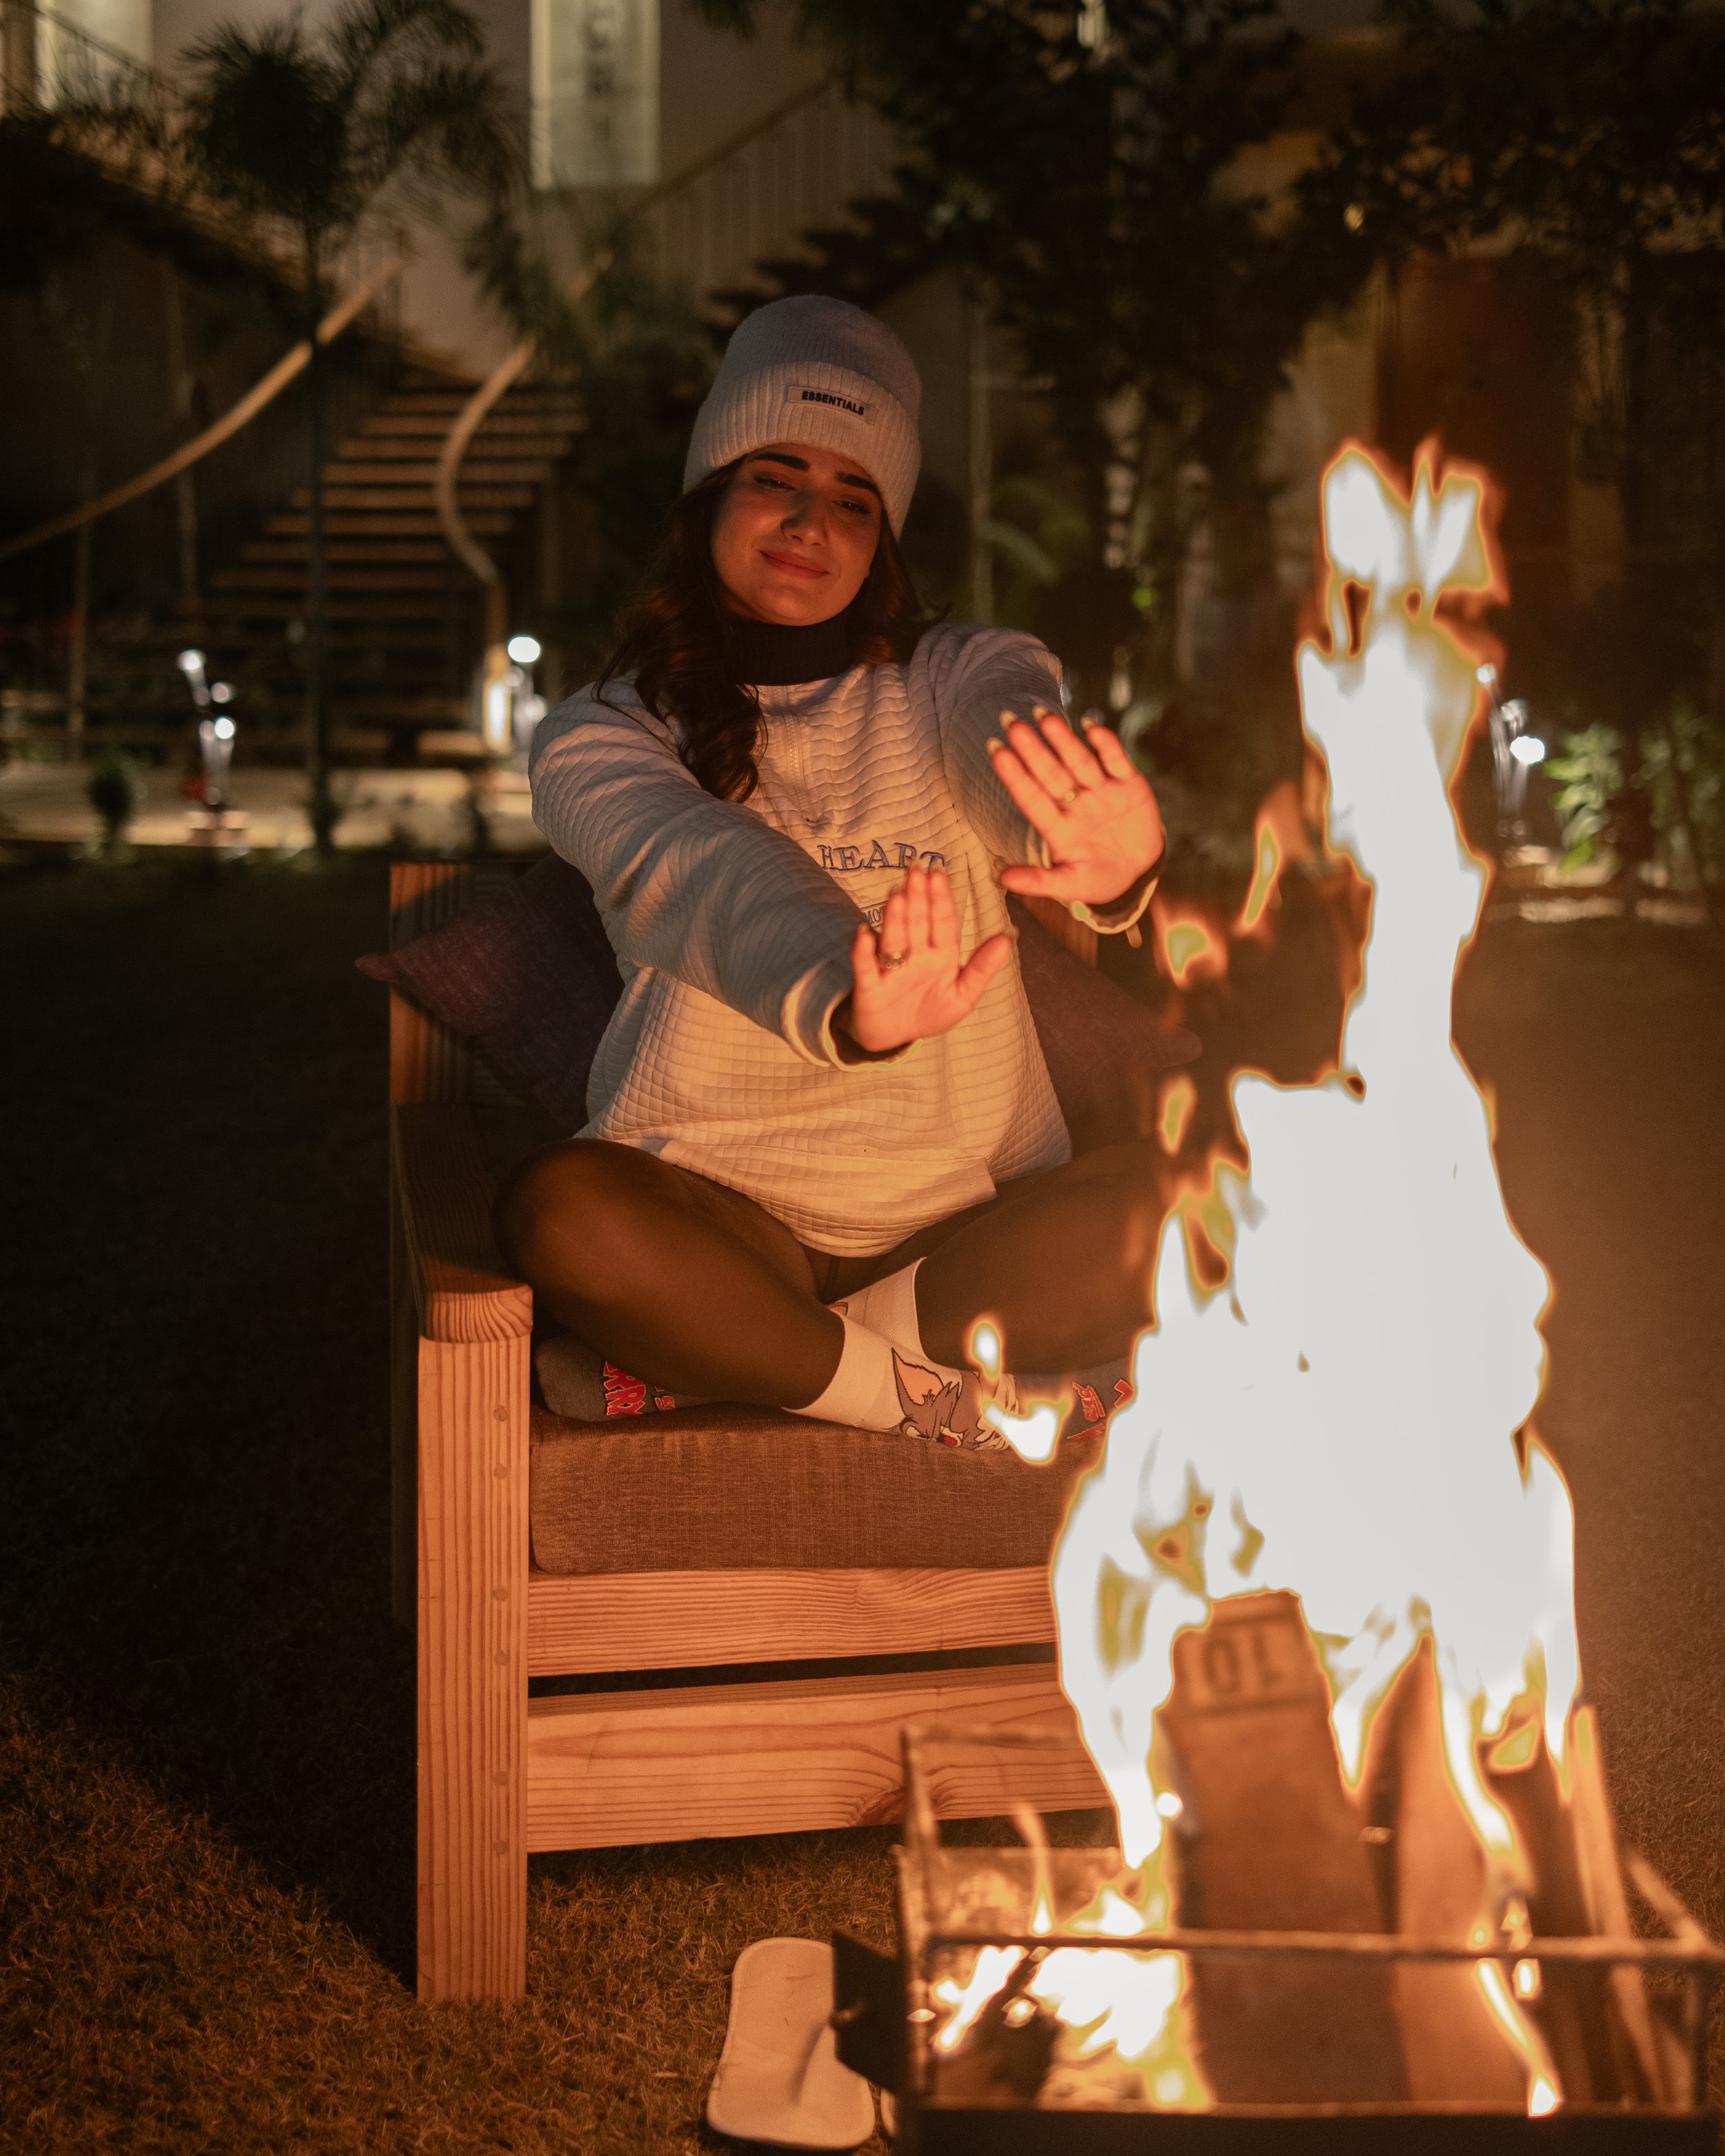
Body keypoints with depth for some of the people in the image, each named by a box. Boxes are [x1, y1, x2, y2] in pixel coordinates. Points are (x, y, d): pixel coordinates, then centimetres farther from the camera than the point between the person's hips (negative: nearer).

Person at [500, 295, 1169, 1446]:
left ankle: (710, 1355, -18)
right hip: (717, 1209, -1)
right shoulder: (604, 739, 2)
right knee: (560, 1211, -33)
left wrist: (1115, 865, -46)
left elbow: (1033, 777, -18)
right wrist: (839, 1000, -46)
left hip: (966, 1218, 2)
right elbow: (697, 875, -21)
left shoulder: (960, 681, 7)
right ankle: (932, 1394, -18)